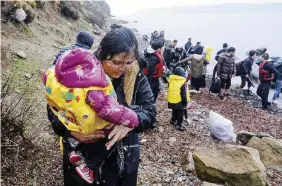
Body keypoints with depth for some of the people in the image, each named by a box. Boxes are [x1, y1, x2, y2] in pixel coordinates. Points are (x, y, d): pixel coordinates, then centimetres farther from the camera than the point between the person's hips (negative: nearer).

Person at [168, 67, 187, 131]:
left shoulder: (170, 79, 0)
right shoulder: (183, 81, -15)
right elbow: (183, 93, -14)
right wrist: (185, 102, -6)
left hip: (171, 100, 6)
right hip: (179, 101, -6)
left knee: (174, 111, 25)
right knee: (180, 113, 5)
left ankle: (173, 120, 39)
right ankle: (179, 125, 5)